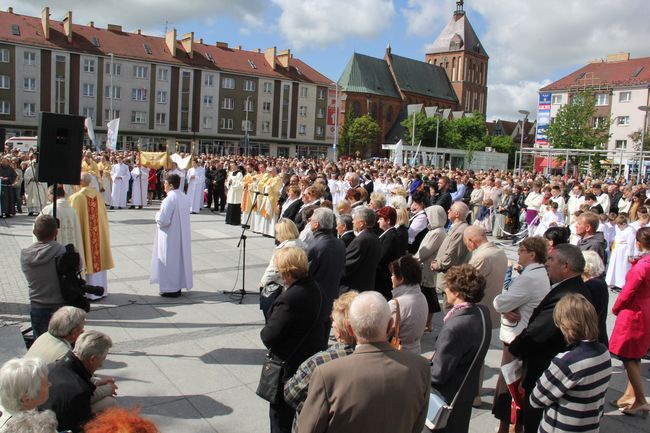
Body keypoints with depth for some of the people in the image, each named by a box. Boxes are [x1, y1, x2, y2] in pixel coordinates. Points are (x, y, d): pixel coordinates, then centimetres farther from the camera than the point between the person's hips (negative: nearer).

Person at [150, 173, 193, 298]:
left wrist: (158, 214, -3)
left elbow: (163, 220, -23)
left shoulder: (169, 199, -22)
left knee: (169, 260, 2)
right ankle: (179, 285, 24)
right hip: (182, 235, 8)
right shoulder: (185, 197, 3)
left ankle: (171, 288, 9)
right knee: (180, 258, 15)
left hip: (170, 236, -8)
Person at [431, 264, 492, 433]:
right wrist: (436, 356, 2)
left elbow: (438, 374, -28)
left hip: (449, 396, -7)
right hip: (468, 388, 7)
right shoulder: (482, 312, -8)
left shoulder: (455, 327, -35)